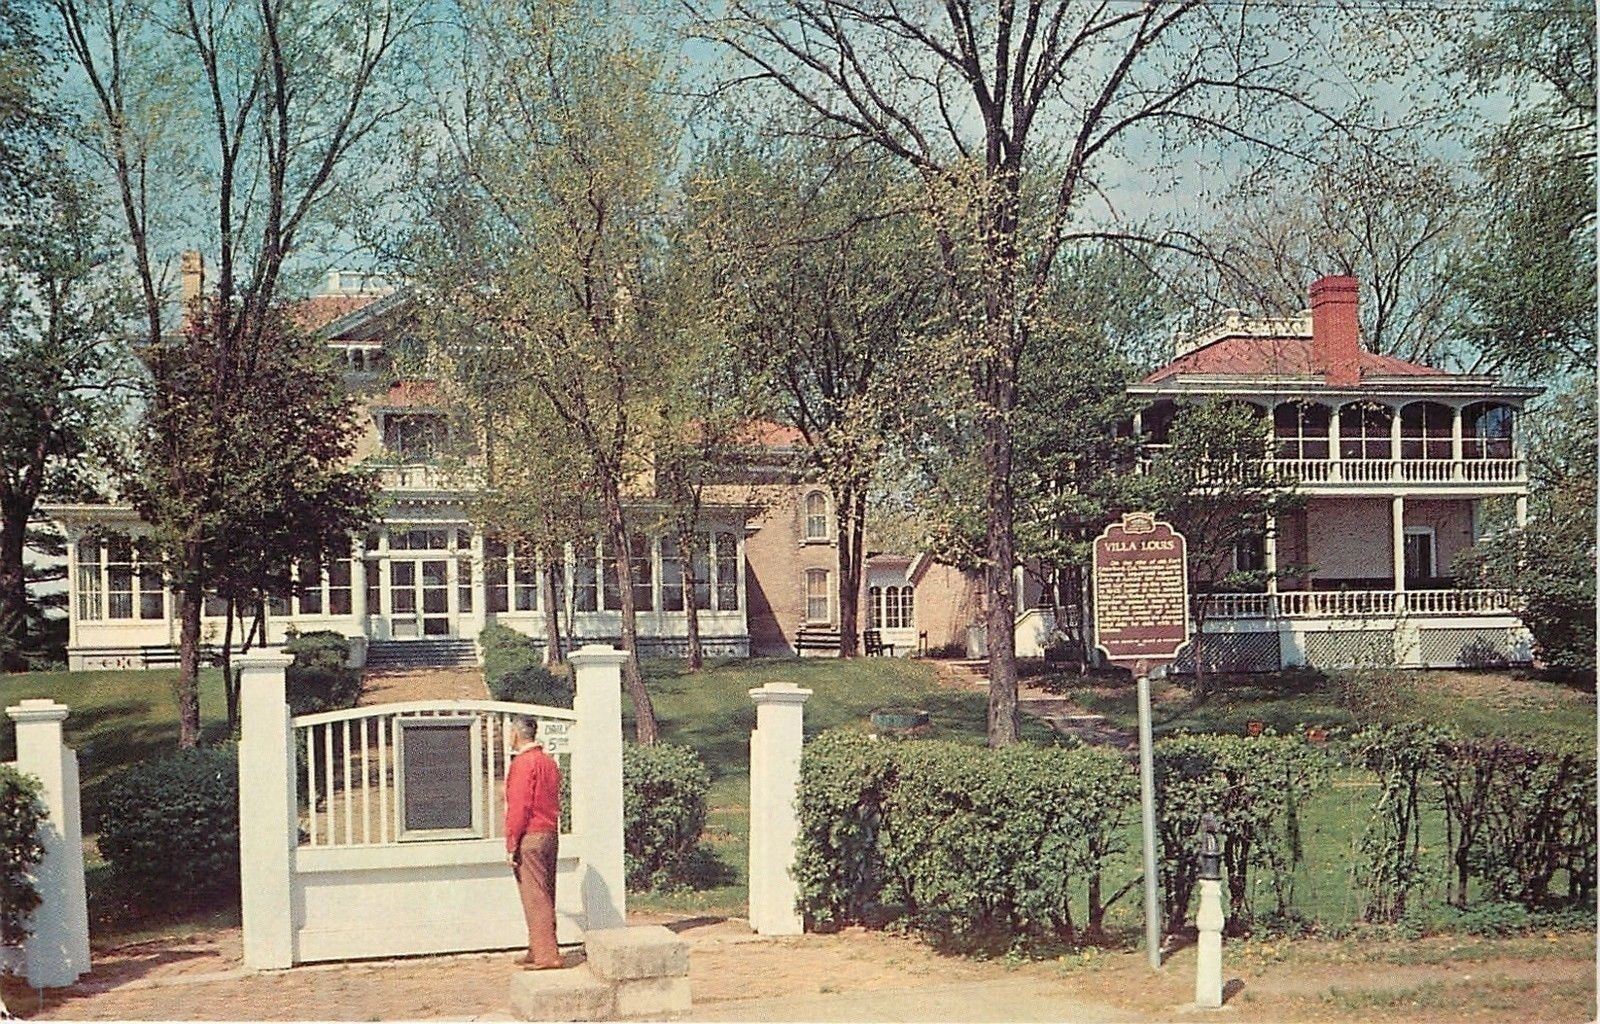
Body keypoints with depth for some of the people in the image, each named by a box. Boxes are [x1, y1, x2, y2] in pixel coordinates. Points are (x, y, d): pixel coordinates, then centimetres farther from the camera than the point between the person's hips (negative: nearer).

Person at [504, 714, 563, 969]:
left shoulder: (523, 763, -13)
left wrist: (512, 845, -14)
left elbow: (519, 807, -16)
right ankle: (538, 951, 21)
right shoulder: (549, 761, 13)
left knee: (535, 897, -7)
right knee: (545, 896, 13)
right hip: (550, 834, 9)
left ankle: (545, 955, -8)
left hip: (529, 836, -9)